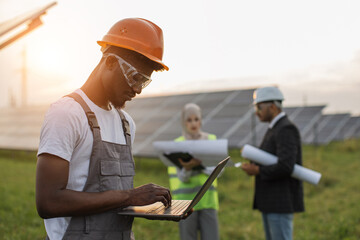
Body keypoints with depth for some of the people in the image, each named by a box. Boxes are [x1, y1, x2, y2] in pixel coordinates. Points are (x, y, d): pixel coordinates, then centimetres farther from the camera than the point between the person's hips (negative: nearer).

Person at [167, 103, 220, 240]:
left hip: (208, 199, 1)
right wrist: (188, 168, -29)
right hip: (186, 200, -1)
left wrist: (198, 164, -20)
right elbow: (182, 177, -6)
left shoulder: (211, 140, 9)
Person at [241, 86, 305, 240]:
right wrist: (254, 166, 0)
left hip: (282, 203, -10)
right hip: (270, 203, 10)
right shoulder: (274, 129, 17)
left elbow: (286, 166, -26)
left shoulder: (286, 129, -15)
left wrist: (258, 171, -14)